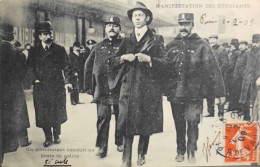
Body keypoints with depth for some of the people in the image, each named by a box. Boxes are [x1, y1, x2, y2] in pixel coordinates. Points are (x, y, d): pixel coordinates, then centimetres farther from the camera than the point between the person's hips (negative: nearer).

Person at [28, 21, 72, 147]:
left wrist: (67, 81, -8)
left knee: (57, 112, 7)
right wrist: (35, 79, -9)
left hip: (57, 86, 0)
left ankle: (56, 135, 25)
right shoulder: (35, 50, 5)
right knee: (43, 112, 3)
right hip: (41, 86, 1)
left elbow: (66, 66, 1)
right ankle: (48, 137, 17)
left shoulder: (59, 49, 3)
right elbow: (31, 66, 5)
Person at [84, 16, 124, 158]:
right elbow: (88, 66, 17)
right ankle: (102, 147, 6)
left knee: (120, 117, 9)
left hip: (120, 88, -1)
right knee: (102, 117, -1)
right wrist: (89, 86, 11)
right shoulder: (98, 47, 13)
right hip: (102, 89, 2)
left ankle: (120, 142, 27)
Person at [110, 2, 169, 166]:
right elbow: (113, 63, 13)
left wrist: (148, 58, -15)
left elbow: (165, 62, -1)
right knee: (127, 123, -2)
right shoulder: (127, 41, 15)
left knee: (146, 123, 5)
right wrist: (123, 57, -7)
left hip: (149, 88, -2)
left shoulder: (156, 39, 7)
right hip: (129, 87, 2)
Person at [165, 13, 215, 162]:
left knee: (193, 122, -2)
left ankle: (191, 151, 16)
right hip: (175, 92, 3)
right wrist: (165, 88, 6)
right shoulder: (171, 46, 9)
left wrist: (205, 91, -8)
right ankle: (180, 151, 26)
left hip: (194, 92, -3)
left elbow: (208, 70, -3)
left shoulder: (202, 45, 0)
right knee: (179, 124, 12)